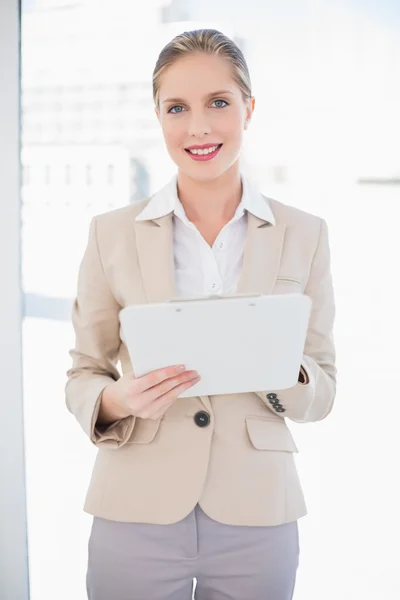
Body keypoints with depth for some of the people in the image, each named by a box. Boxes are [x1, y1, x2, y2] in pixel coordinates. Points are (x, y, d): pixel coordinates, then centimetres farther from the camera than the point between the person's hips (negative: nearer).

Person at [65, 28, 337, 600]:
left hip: (257, 516, 1)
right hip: (136, 514, 0)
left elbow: (323, 391, 4)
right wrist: (118, 400, -18)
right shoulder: (112, 232, 0)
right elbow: (82, 377, 4)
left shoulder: (305, 235, 1)